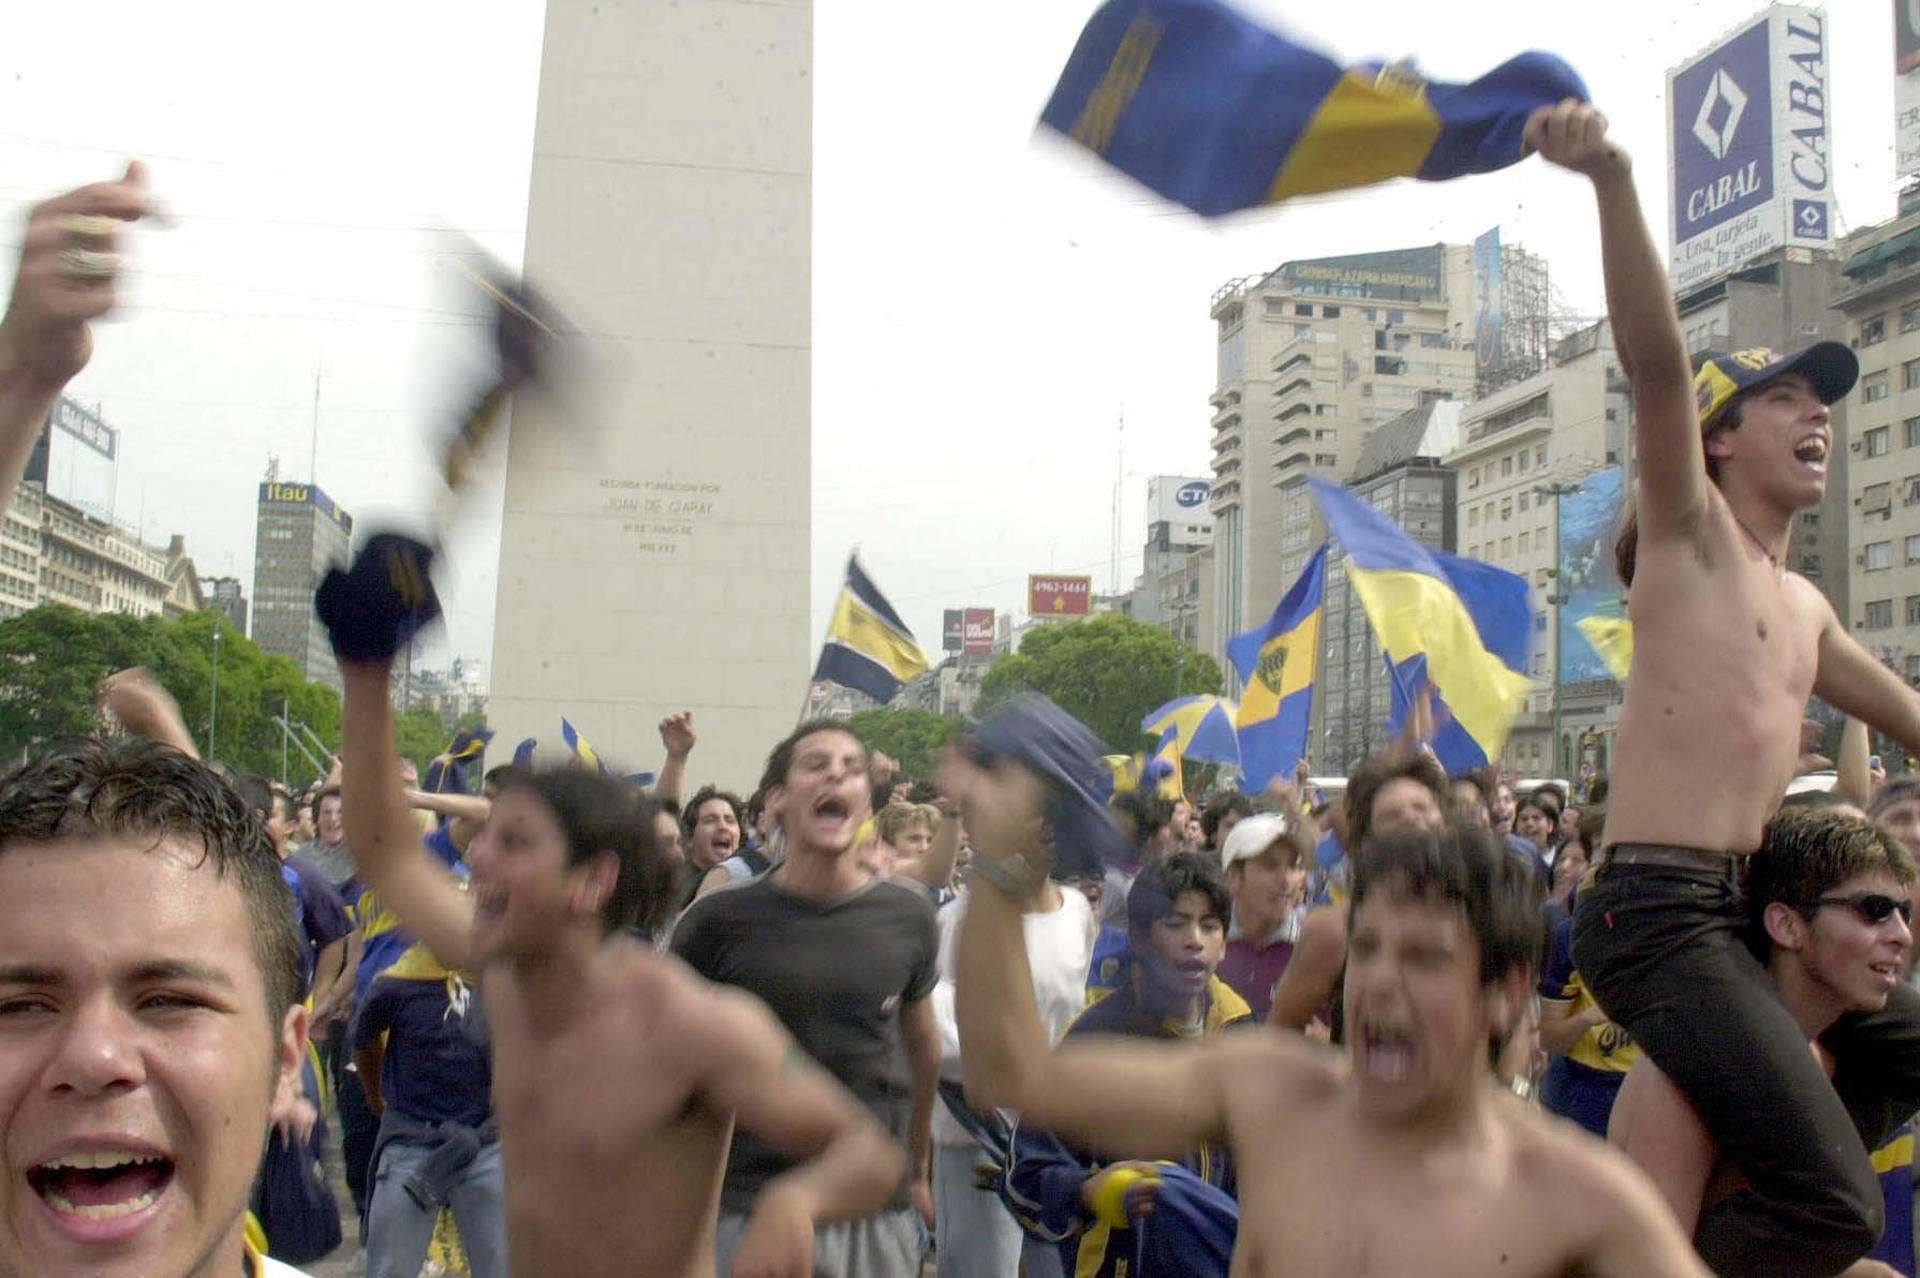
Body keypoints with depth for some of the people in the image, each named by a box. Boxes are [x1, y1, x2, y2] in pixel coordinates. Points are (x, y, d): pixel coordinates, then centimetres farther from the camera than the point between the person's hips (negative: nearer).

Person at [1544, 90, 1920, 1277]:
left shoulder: (1804, 605, 22)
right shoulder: (1689, 531, -1)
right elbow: (1656, 364, -18)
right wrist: (1614, 179, -32)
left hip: (1747, 911, 9)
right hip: (1659, 911, -9)